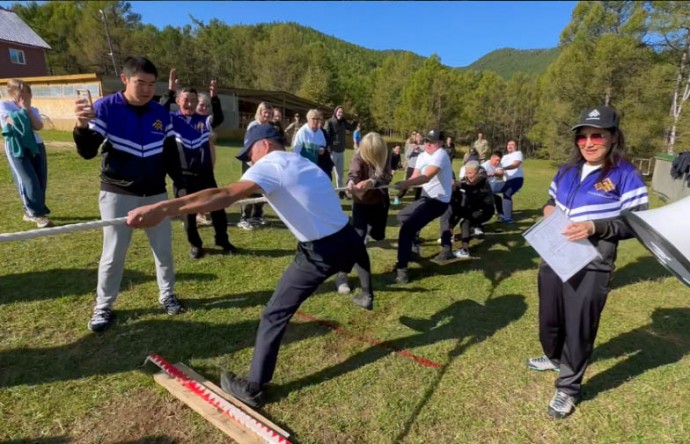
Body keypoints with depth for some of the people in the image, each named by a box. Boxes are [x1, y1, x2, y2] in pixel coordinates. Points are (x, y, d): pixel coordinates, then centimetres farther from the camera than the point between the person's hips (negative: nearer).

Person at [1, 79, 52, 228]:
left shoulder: (32, 109, 14)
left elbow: (38, 126, -3)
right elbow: (14, 122, -11)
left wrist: (28, 110, -5)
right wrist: (22, 109, -2)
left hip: (36, 146, 4)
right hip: (17, 148, -4)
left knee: (41, 181, 2)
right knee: (29, 181, -11)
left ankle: (30, 212, 18)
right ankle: (38, 214, -8)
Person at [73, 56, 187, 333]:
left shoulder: (161, 114, 0)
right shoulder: (105, 108, -10)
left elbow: (171, 154, 9)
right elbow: (87, 153, -15)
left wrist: (180, 184, 8)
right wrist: (82, 127, -34)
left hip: (155, 193, 3)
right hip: (117, 194, -3)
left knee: (164, 249, 11)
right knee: (113, 254, 5)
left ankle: (167, 294, 30)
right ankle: (103, 307, 23)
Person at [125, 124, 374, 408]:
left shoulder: (270, 164, -10)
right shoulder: (303, 163, 14)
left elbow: (225, 196, -26)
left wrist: (161, 209, -33)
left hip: (321, 253, -8)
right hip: (348, 239, 8)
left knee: (275, 315, 3)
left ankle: (252, 388, 11)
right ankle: (367, 296, 71)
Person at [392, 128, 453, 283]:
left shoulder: (440, 155, -18)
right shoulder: (422, 156, 11)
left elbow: (426, 177, -33)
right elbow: (415, 177, 0)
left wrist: (406, 183, -47)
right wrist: (405, 185, -21)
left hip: (438, 200, -10)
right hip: (427, 197, 10)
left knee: (407, 227, -25)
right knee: (403, 216, 28)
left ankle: (401, 268, -22)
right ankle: (414, 246, 43)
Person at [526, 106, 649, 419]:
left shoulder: (625, 175, -9)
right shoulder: (567, 171, 8)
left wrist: (595, 227, -25)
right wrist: (548, 209, -3)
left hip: (590, 268, -6)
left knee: (578, 328, 4)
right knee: (549, 317, 20)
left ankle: (567, 388, 23)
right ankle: (554, 358, 48)